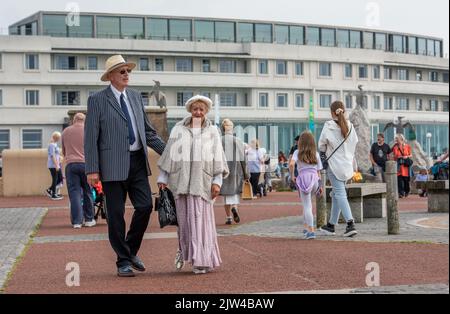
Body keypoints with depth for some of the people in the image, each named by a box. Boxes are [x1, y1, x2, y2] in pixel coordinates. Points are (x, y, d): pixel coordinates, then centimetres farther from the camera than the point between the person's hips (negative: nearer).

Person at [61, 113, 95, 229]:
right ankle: (89, 219, 14)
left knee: (74, 193, 1)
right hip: (85, 163, -1)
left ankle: (76, 221, -2)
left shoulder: (65, 131, 13)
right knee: (87, 192, 9)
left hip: (70, 164, 1)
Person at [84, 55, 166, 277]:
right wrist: (92, 169, -11)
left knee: (145, 206, -2)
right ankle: (123, 261, 13)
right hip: (113, 164, -5)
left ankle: (131, 251, 20)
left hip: (137, 161, 5)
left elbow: (147, 131, 19)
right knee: (116, 214, 1)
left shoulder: (135, 96, 14)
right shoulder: (97, 100, -2)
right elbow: (90, 137, -5)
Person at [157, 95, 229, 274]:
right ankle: (184, 250, 28)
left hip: (202, 182, -1)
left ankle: (203, 261, 1)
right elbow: (169, 155, 9)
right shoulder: (178, 130, 8)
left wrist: (217, 182, -4)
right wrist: (162, 179, 5)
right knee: (184, 219, 5)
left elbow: (218, 159, 5)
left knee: (201, 219, -4)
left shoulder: (212, 131, 8)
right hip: (181, 181, 1)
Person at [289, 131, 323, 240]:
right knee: (307, 203, 23)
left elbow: (291, 164, -11)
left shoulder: (297, 153, 9)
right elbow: (318, 171, 14)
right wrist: (320, 185, 18)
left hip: (303, 178, -3)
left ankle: (311, 230, -8)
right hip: (314, 179, 3)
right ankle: (306, 226, 21)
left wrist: (292, 176, 2)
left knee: (307, 205, -1)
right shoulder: (316, 154, 16)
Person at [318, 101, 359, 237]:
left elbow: (321, 146, -5)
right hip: (347, 164, 6)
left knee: (340, 194, -7)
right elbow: (355, 143, 10)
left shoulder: (329, 126, -11)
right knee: (336, 194, 15)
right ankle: (331, 225, 23)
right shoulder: (350, 126, 3)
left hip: (334, 164, -6)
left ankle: (350, 224, -21)